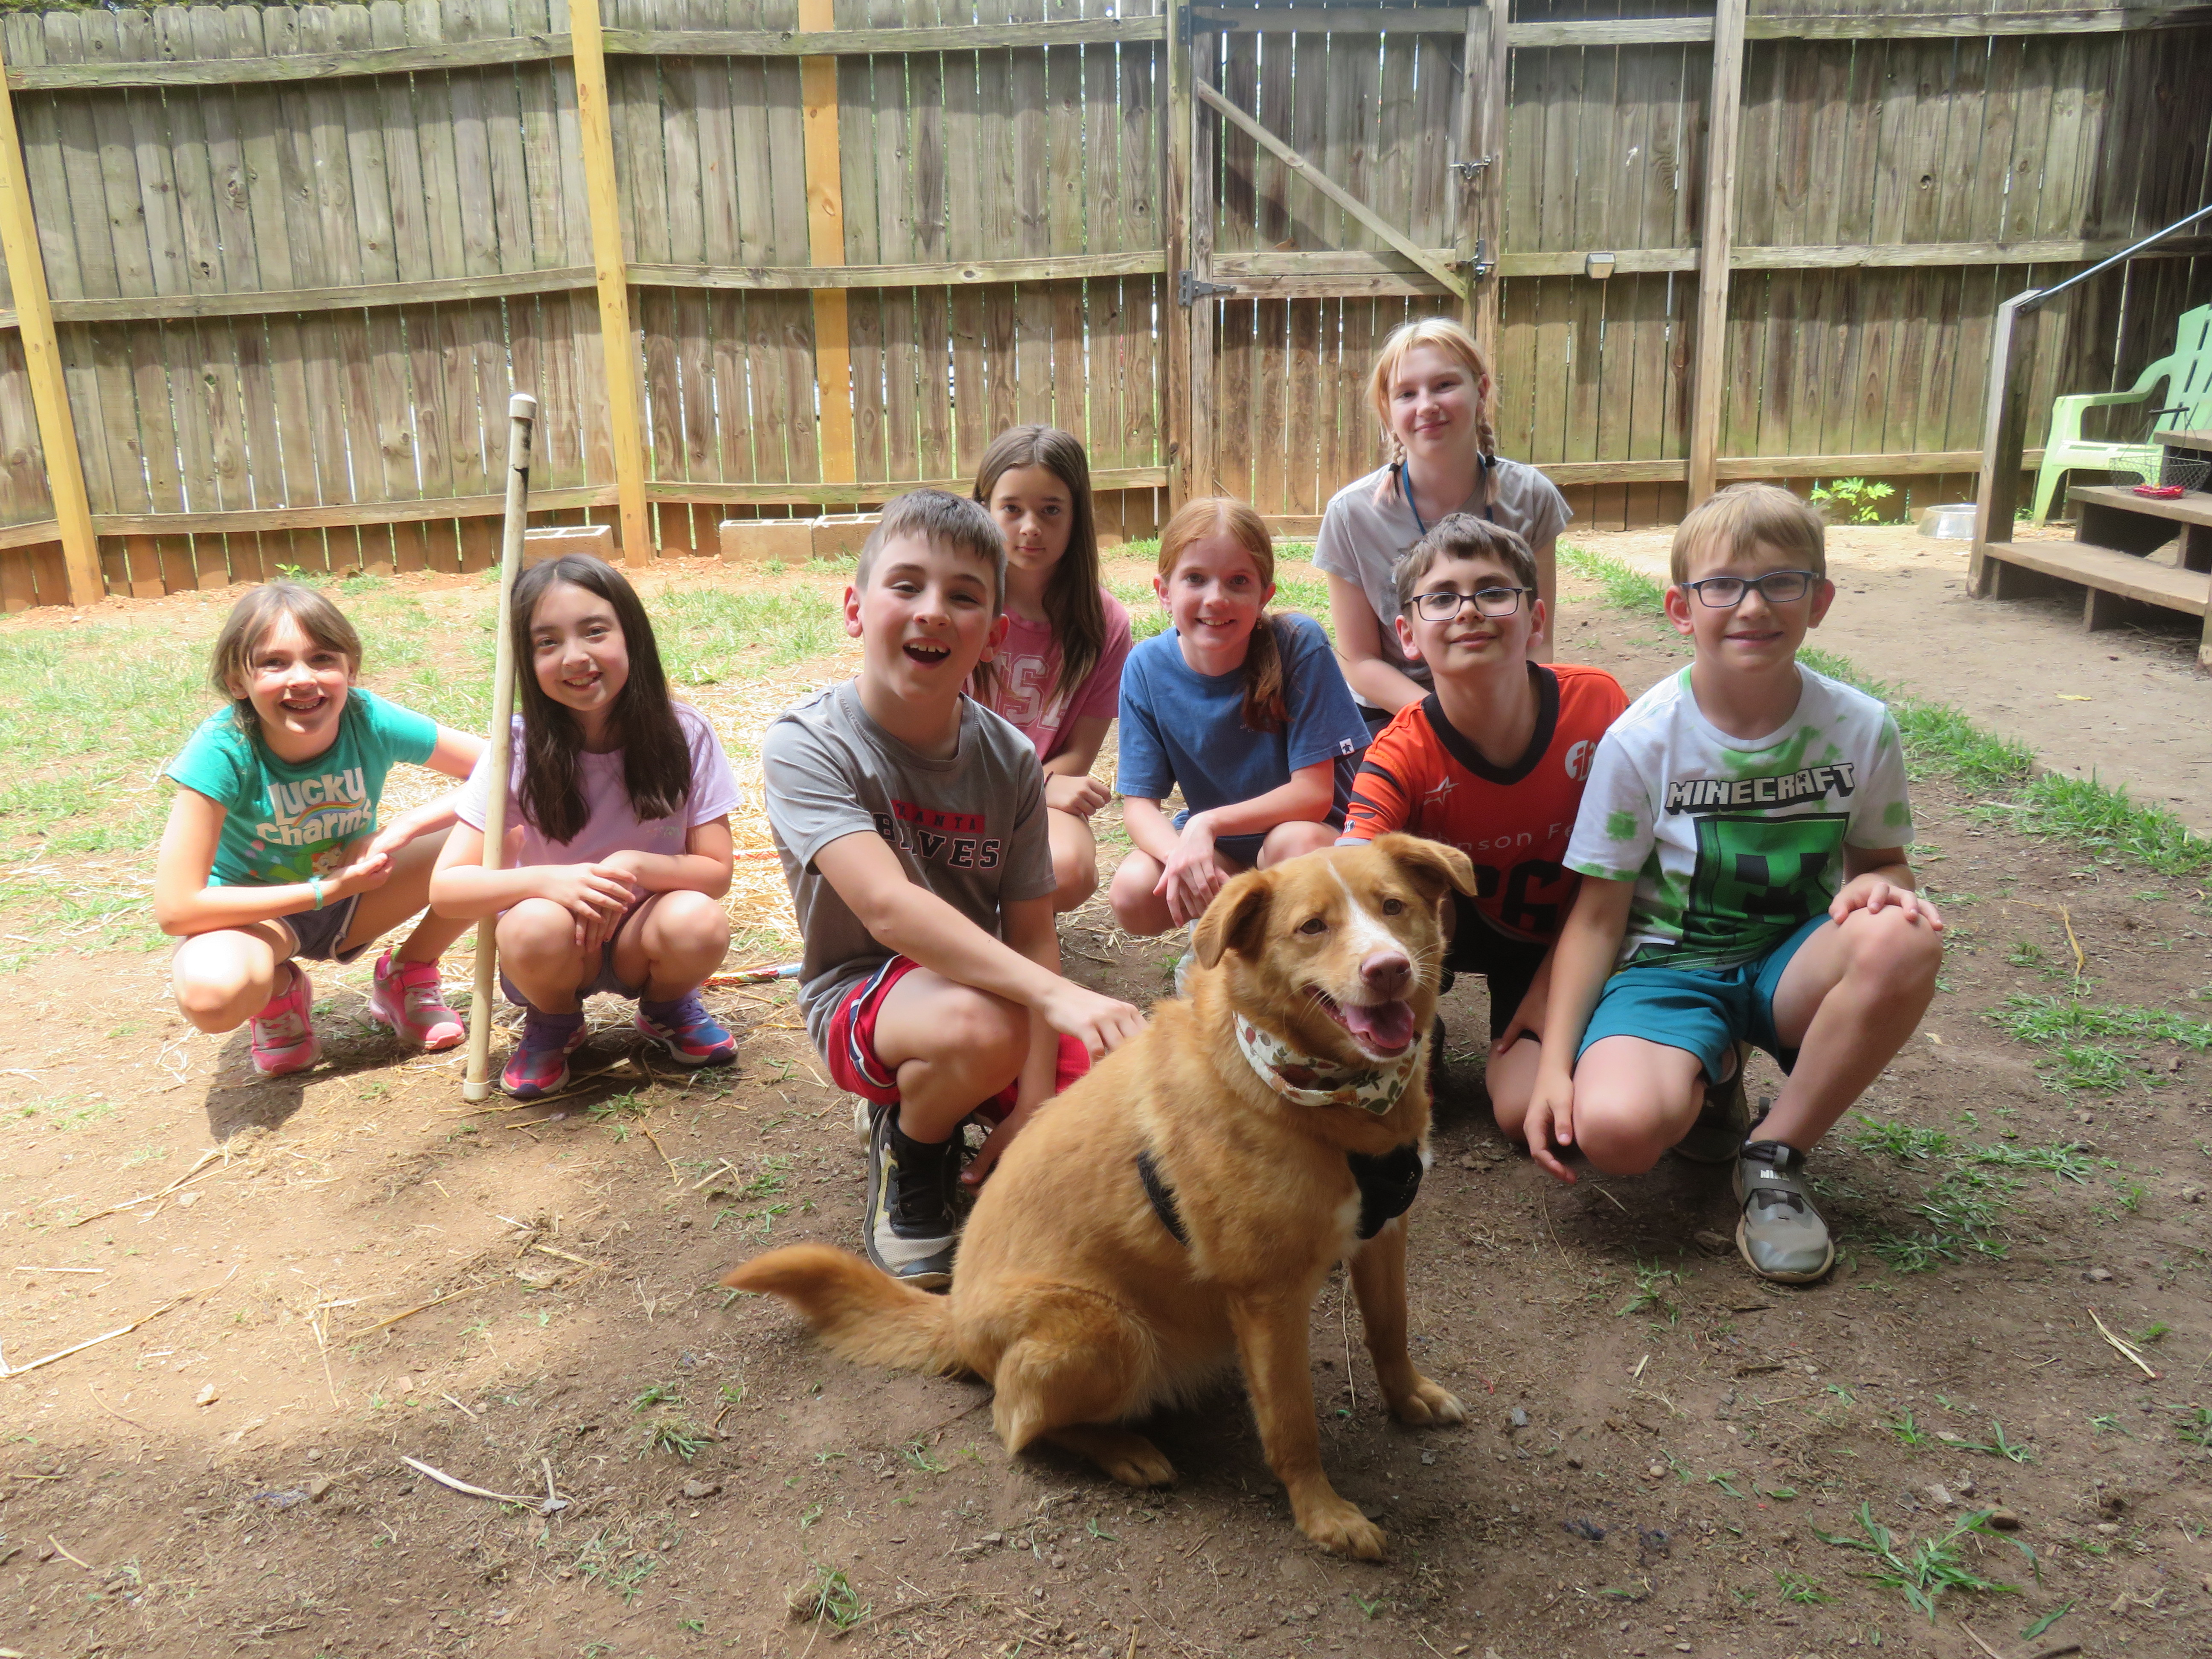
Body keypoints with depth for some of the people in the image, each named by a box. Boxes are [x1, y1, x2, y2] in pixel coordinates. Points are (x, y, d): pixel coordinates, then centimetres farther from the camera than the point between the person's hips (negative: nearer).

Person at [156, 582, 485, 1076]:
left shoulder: (369, 720, -22)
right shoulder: (223, 750, -29)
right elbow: (175, 907, -29)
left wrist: (405, 828, -28)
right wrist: (324, 891, -29)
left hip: (352, 899, 3)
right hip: (256, 912, -2)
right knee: (212, 992, -38)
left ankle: (408, 975, 5)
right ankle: (279, 992, 1)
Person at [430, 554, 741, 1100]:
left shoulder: (684, 735, -13)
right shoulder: (519, 750, -14)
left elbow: (717, 871, -9)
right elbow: (445, 888, -16)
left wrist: (633, 865, -28)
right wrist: (547, 880, -34)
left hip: (642, 937, 1)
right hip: (559, 951, 0)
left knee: (699, 922, -31)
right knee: (537, 928, -33)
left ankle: (668, 1008, 5)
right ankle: (554, 1024, 3)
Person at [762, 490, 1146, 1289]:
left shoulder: (1010, 759, -5)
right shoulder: (805, 744, -18)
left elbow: (1032, 934, -4)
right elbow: (887, 906, -32)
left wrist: (1035, 1104, -14)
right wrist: (1052, 993, -44)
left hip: (989, 985, 5)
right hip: (861, 1001, -5)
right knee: (986, 1025, -38)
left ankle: (945, 1099, 15)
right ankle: (908, 1140, -2)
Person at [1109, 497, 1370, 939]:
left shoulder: (1299, 644, -21)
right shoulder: (1147, 667, -13)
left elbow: (1314, 792, -20)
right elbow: (1139, 803, -12)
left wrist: (1207, 824, -31)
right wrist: (1182, 854, -34)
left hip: (1311, 829, -3)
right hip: (1209, 841, 3)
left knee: (1294, 842, -36)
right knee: (1133, 893, -25)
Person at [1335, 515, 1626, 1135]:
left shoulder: (1597, 702, -23)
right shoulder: (1402, 756, -25)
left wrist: (1553, 981, -11)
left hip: (1562, 937, 0)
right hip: (1457, 921, 1)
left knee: (1528, 1113, -24)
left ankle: (1508, 1053, 13)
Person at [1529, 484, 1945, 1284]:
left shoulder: (1860, 729, -6)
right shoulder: (1642, 740, -12)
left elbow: (1882, 862, 9)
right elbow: (1598, 917, -7)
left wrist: (1877, 888, -18)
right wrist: (1555, 1064, -16)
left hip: (1791, 965, 3)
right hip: (1668, 968, -2)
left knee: (1904, 941, -33)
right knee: (1614, 1127, -33)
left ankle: (1773, 1156, -11)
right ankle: (1708, 1081, 8)